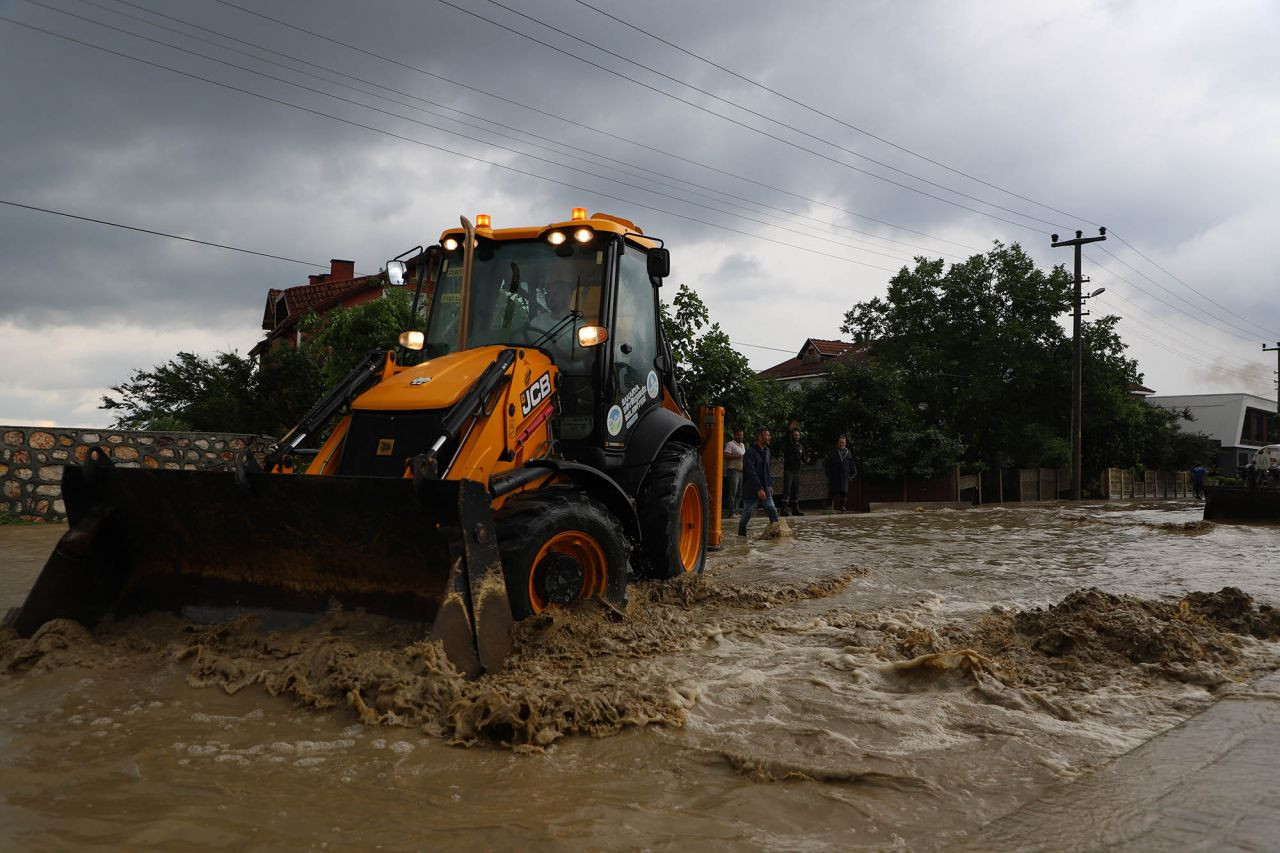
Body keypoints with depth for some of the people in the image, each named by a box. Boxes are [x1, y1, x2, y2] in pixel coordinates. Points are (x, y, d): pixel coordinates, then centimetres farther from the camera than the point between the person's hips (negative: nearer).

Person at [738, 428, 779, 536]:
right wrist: (759, 489, -24)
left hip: (765, 490, 7)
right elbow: (751, 473, -21)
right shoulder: (750, 452, -15)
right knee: (747, 514, 4)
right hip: (752, 490, -7)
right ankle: (741, 534, 19)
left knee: (773, 511, -2)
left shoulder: (766, 451, 10)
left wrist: (770, 485, 16)